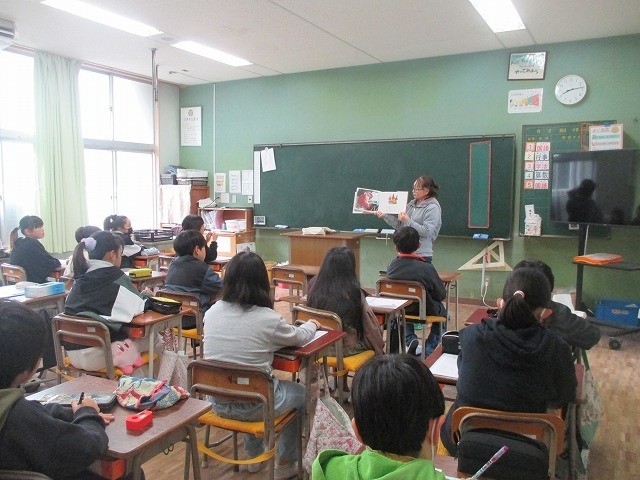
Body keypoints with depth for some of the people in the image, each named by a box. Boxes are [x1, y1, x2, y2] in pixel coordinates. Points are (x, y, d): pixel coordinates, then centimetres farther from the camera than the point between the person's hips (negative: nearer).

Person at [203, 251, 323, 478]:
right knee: (302, 394, 23)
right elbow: (300, 337, -1)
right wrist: (312, 324, 21)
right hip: (252, 405, -5)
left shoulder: (212, 312, -8)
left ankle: (254, 456, 49)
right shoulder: (267, 318, -20)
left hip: (217, 400, 5)